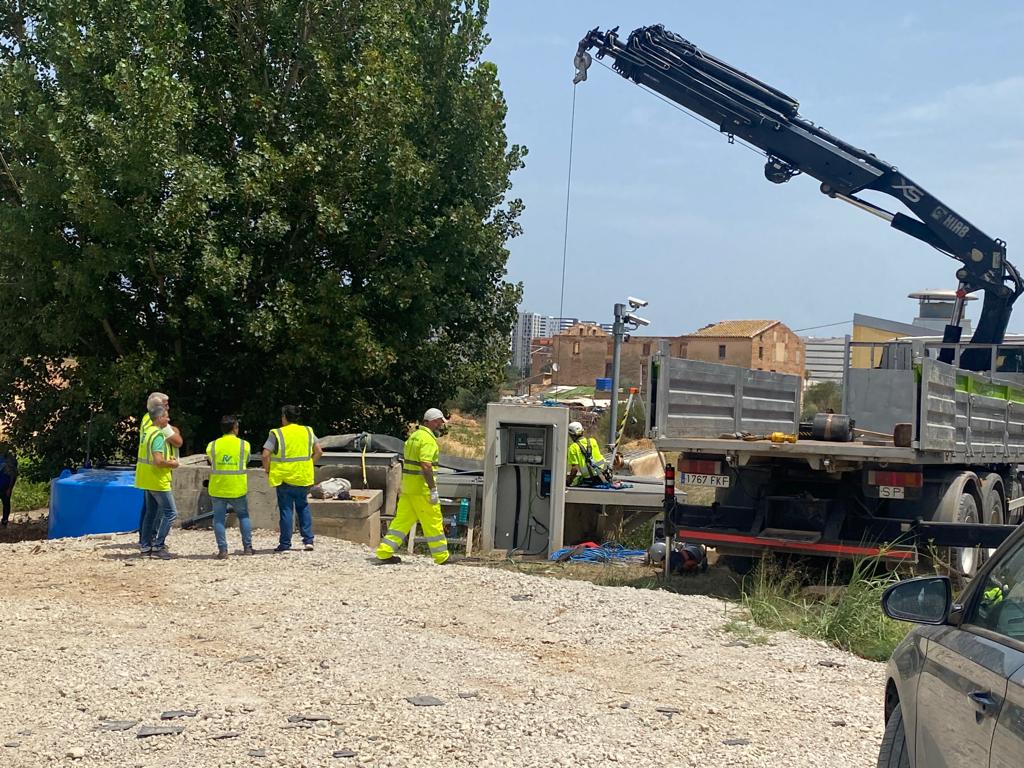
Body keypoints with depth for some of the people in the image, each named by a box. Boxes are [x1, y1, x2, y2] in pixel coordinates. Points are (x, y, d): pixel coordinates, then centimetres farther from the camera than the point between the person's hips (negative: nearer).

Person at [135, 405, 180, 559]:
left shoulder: (147, 432, 10)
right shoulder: (158, 435, -20)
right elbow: (158, 461, -28)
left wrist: (169, 459, 11)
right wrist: (172, 464, -11)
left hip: (147, 480, 10)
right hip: (158, 481, -10)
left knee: (151, 512, 16)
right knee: (170, 512, -3)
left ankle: (145, 545, 19)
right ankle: (158, 546, -4)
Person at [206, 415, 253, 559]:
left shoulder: (212, 446, -2)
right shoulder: (244, 445, -4)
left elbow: (211, 461, 11)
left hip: (217, 489, 0)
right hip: (238, 489, 0)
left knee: (219, 518, 7)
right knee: (243, 516, 16)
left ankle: (222, 550, 1)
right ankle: (247, 547, 14)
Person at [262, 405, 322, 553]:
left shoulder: (277, 434, -7)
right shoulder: (308, 432, 5)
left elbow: (266, 455, -14)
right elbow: (319, 451, 4)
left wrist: (267, 470, 1)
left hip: (284, 478, -3)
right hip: (303, 478, 3)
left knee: (285, 510, 3)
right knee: (303, 507, 15)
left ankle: (285, 544, 6)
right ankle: (308, 540, 9)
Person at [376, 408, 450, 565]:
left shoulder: (414, 436, 16)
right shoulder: (428, 439, -14)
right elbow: (426, 465, -24)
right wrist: (433, 489, -21)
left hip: (408, 487, 9)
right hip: (421, 488, -9)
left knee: (402, 519, 10)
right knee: (433, 522, 0)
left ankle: (385, 552, 7)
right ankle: (442, 557, 8)